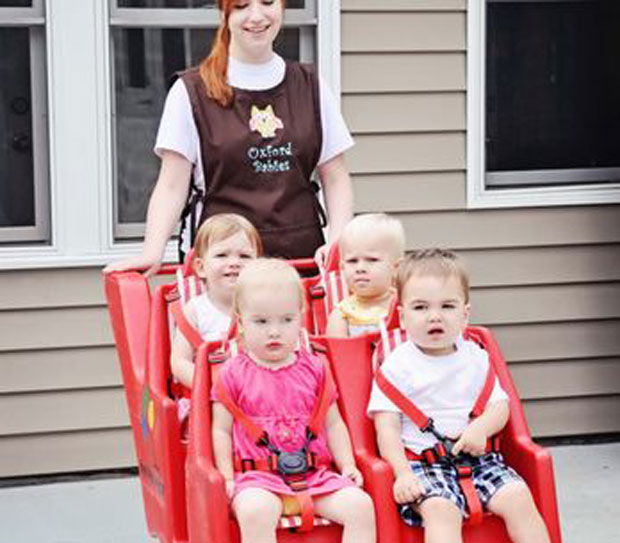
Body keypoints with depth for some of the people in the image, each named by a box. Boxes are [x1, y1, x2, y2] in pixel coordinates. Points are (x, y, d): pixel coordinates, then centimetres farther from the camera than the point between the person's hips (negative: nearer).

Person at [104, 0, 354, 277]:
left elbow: (336, 178, 11)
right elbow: (172, 186, -4)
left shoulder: (310, 87, 11)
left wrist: (337, 243, -6)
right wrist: (152, 251, -20)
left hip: (302, 256, 2)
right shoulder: (191, 92, 1)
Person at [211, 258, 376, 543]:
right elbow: (221, 430, 6)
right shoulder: (233, 373, 5)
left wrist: (348, 467, 5)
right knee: (255, 512, -37)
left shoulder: (314, 368, 13)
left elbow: (333, 425, 17)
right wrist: (227, 479, -5)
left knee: (361, 505, -20)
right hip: (258, 476, -3)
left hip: (315, 474, 4)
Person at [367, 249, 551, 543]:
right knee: (440, 508, -32)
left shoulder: (475, 358, 13)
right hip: (421, 463, -4)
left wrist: (482, 427, -13)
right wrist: (403, 474, -19)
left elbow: (499, 405, 11)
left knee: (518, 497, -17)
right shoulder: (397, 366, 0)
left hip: (477, 456, 4)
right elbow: (387, 428, -5)